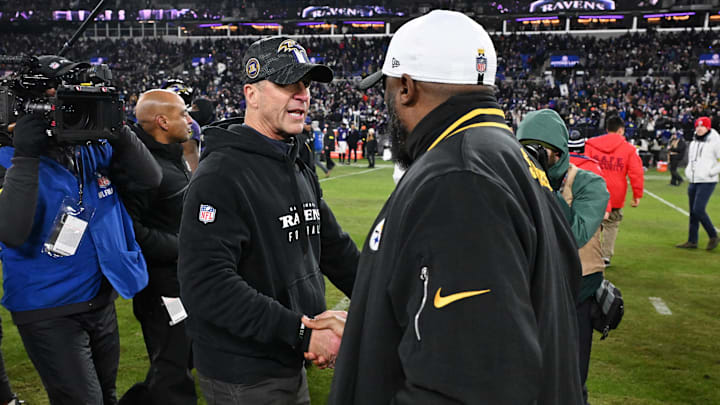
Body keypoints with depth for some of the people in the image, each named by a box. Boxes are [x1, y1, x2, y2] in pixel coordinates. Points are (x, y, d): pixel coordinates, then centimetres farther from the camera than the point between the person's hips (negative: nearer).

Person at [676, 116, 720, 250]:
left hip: (707, 182, -7)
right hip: (693, 182, 7)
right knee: (693, 212, 8)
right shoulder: (693, 143, 14)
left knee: (698, 210, -15)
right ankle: (692, 241, 14)